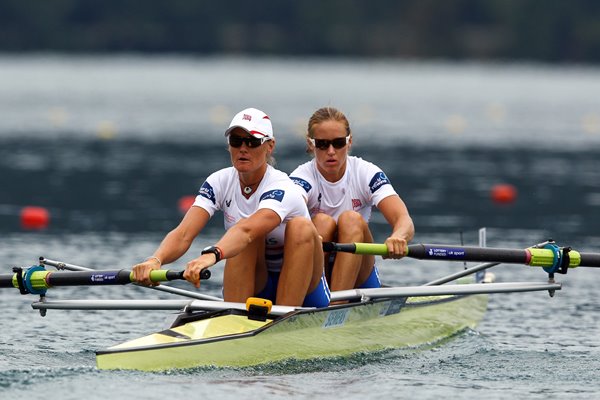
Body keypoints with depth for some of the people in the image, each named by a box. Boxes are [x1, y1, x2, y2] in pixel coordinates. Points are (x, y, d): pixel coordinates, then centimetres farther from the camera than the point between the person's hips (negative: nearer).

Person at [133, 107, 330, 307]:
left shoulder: (282, 189, -23)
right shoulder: (220, 182, -9)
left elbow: (246, 231, -45)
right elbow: (184, 233, -24)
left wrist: (211, 255, -65)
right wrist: (155, 260, -46)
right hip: (253, 288, 3)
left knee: (301, 227, -29)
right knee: (250, 238, -26)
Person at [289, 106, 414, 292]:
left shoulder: (366, 173, -6)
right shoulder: (303, 177, -10)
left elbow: (405, 221, -22)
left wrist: (398, 237, -48)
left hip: (358, 276, 1)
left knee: (351, 220, -26)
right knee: (323, 221, -26)